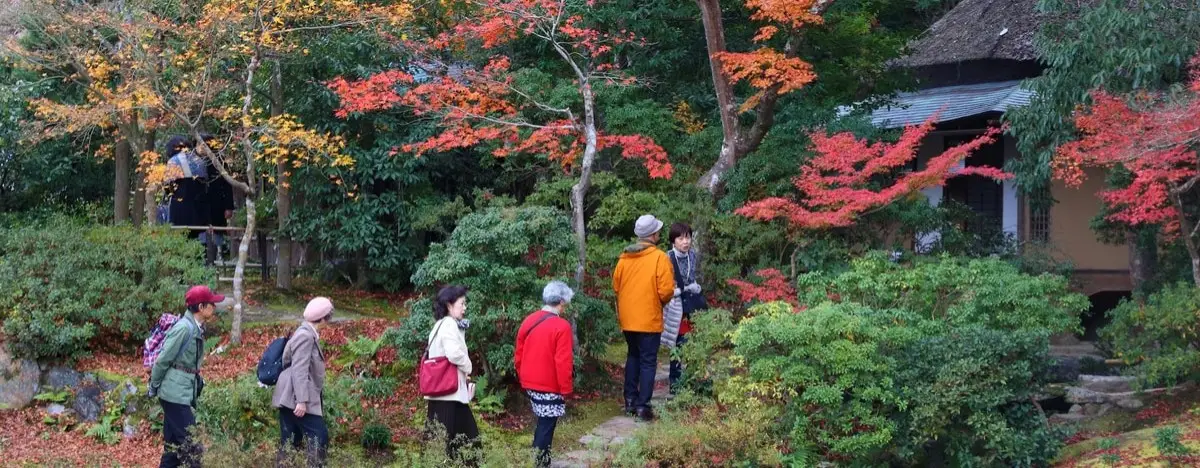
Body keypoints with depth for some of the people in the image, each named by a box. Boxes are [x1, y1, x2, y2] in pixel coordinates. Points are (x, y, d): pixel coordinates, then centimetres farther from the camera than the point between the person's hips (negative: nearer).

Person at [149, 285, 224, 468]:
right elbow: (163, 360, -14)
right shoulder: (184, 328, -19)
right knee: (189, 445, -8)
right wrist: (153, 388, -4)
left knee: (174, 445, 14)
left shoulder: (197, 328, 10)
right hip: (176, 393, -9)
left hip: (184, 393, 9)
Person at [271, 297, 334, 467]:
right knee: (319, 437, -11)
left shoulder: (309, 334, 16)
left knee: (290, 441, 10)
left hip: (291, 398, 10)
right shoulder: (305, 336, -15)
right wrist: (302, 401, -26)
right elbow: (299, 371, -21)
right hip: (296, 398, -10)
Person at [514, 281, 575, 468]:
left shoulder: (528, 321, 4)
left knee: (543, 422, 20)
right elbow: (563, 362, -20)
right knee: (546, 426, 2)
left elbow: (518, 356, 11)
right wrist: (566, 389, -11)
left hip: (530, 383, 7)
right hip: (550, 386, -7)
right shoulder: (562, 326, -17)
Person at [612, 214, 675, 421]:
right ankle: (642, 406, -1)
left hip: (627, 319, 5)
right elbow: (666, 291, -16)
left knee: (633, 357, 21)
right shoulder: (659, 257, -13)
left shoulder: (625, 256, 3)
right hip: (649, 319, -5)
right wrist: (662, 301, 5)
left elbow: (616, 285, 8)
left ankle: (630, 400, 22)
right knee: (648, 362, 2)